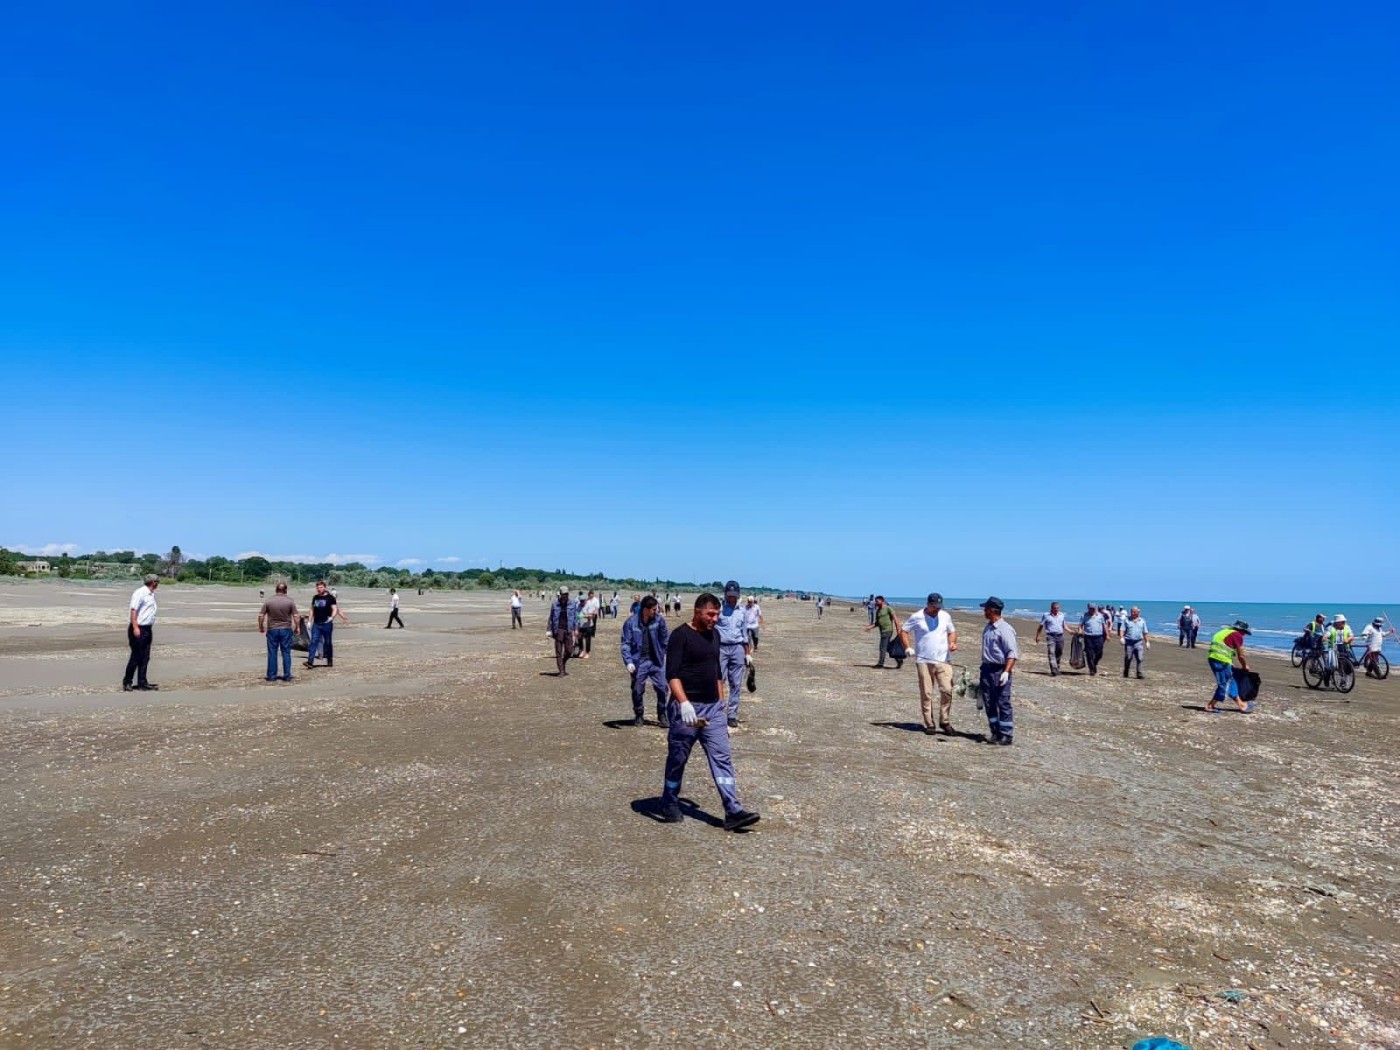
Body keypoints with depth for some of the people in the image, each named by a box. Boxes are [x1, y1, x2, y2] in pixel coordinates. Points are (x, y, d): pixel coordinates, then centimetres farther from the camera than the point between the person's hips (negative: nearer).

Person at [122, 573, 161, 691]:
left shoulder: (151, 594, 15)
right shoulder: (140, 593, -11)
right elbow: (133, 610, -17)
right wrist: (135, 627, -23)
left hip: (147, 629, 9)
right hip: (138, 629, -9)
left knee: (145, 657, 8)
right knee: (136, 656, -3)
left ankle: (142, 683, 12)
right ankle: (127, 682, 7)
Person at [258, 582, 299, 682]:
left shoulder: (268, 601, -2)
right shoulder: (290, 601, -4)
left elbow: (261, 616, -2)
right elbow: (295, 616, -7)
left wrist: (261, 627, 12)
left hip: (272, 630, 1)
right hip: (286, 630, 0)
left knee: (272, 653, 7)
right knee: (286, 653, 5)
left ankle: (271, 676, 10)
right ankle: (287, 676, 6)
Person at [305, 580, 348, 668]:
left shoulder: (330, 597, -3)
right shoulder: (315, 597, 12)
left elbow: (335, 609, -6)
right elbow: (312, 609, 19)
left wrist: (332, 617, -24)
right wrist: (310, 621, 13)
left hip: (327, 624, -3)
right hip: (316, 624, 4)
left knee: (328, 643, 6)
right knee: (314, 642, -6)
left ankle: (330, 661, 17)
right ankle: (310, 661, -13)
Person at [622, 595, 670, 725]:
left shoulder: (659, 620, -6)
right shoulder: (631, 622, -10)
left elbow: (665, 638, 3)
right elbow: (626, 644, -8)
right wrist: (628, 661, -17)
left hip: (656, 661, 1)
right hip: (639, 662, -1)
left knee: (662, 688, 1)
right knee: (637, 690, 8)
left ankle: (662, 715, 19)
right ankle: (638, 716, 28)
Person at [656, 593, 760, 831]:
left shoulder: (714, 635, 12)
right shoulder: (681, 635, -10)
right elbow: (672, 674, -18)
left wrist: (722, 701, 20)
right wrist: (684, 703, -31)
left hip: (713, 707, 6)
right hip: (687, 708, -6)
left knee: (722, 758, -2)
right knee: (677, 759, 7)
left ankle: (733, 812, -5)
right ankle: (670, 806, 25)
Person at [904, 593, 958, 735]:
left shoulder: (945, 617, 6)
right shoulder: (917, 617, -3)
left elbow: (952, 632, 20)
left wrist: (952, 642, 0)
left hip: (943, 661, 2)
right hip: (923, 661, -2)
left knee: (947, 690, -7)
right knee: (926, 694, 2)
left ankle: (945, 721, 8)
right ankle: (929, 724, 11)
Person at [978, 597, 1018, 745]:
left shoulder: (1004, 629, -14)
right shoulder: (987, 628, 13)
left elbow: (1012, 653, -17)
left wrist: (1006, 672, -25)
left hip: (1000, 670, -8)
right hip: (987, 669, 8)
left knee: (1003, 703, -3)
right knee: (989, 703, 10)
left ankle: (1006, 735, 4)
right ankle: (995, 732, 19)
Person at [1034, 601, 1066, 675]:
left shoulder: (1062, 615, 13)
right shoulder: (1046, 616, 1)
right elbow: (1040, 626, 5)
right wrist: (1037, 636, 2)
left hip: (1060, 636, 4)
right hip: (1050, 636, -4)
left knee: (1059, 653, 10)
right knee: (1051, 653, -13)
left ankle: (1057, 667, 30)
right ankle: (1054, 670, -20)